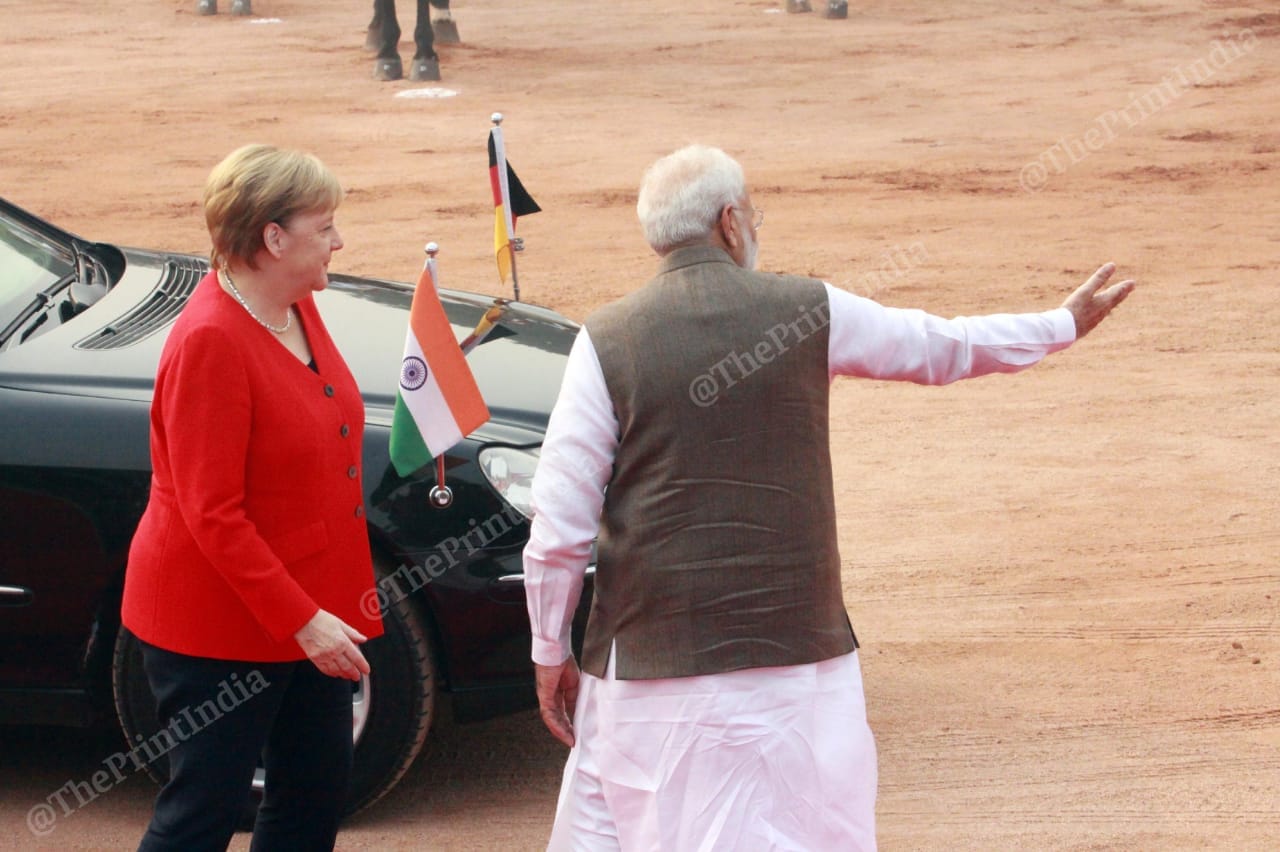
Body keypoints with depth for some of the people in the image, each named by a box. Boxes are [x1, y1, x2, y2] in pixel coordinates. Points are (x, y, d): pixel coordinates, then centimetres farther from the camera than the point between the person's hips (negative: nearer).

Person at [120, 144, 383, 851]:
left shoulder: (295, 309, 5)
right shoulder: (210, 342, -24)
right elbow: (212, 515, -24)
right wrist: (303, 620, -25)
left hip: (311, 613, 9)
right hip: (217, 623, -9)